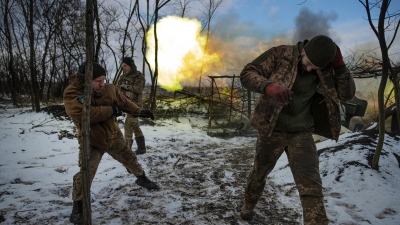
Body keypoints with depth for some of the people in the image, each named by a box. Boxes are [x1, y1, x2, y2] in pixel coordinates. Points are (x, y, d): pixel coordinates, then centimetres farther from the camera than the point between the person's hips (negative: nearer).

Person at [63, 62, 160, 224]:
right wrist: (110, 110, -32)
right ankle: (78, 207, 9)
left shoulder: (110, 89, -11)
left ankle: (142, 179, 49)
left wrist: (139, 112, 5)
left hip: (114, 136, 4)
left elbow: (124, 102, 8)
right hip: (91, 142, -4)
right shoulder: (72, 93, -25)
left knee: (130, 159, 20)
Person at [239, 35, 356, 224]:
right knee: (259, 173, 19)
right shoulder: (280, 54, -11)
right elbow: (247, 73, -16)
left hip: (301, 133, 1)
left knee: (311, 186, -9)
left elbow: (347, 93, -2)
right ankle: (248, 206, 47)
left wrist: (339, 65, -16)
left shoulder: (325, 70, -2)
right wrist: (269, 86, -36)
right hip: (271, 130, -1)